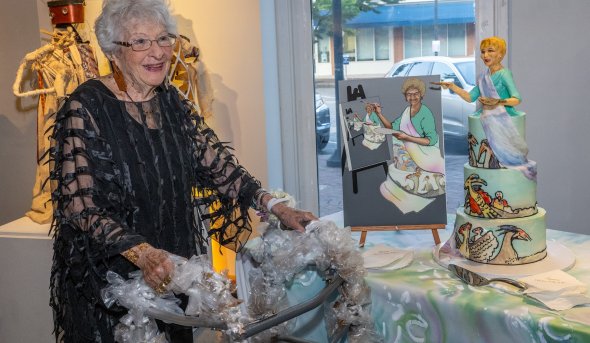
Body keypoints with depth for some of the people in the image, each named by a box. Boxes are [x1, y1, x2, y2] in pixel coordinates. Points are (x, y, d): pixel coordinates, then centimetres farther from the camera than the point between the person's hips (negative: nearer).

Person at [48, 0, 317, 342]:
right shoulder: (86, 108, -18)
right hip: (106, 278, -5)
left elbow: (219, 164, -2)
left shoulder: (172, 102, 1)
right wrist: (142, 253, -33)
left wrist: (277, 208, -13)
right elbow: (78, 206, -21)